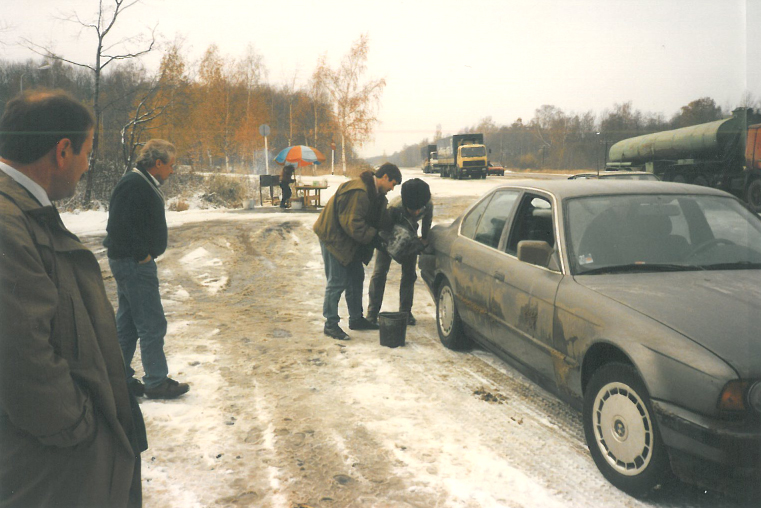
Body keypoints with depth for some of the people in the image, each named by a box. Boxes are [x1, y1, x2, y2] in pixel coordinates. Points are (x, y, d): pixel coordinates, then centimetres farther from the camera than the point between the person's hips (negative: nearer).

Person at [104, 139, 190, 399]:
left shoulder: (144, 183, 14)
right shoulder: (133, 184, -18)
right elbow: (118, 227, -25)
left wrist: (144, 254, 12)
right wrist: (141, 254, -18)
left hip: (134, 262, 11)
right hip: (134, 263, -11)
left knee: (127, 324, 15)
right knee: (152, 324, -4)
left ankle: (120, 379, 24)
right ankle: (156, 382, 5)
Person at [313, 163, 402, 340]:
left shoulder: (375, 192, 7)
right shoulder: (358, 192, -26)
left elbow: (377, 219, 13)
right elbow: (351, 223, -29)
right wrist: (372, 237, -23)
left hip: (350, 240, 10)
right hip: (334, 238, -10)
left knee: (356, 279, 15)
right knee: (337, 282, -6)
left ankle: (356, 319, 28)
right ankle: (330, 324, 4)